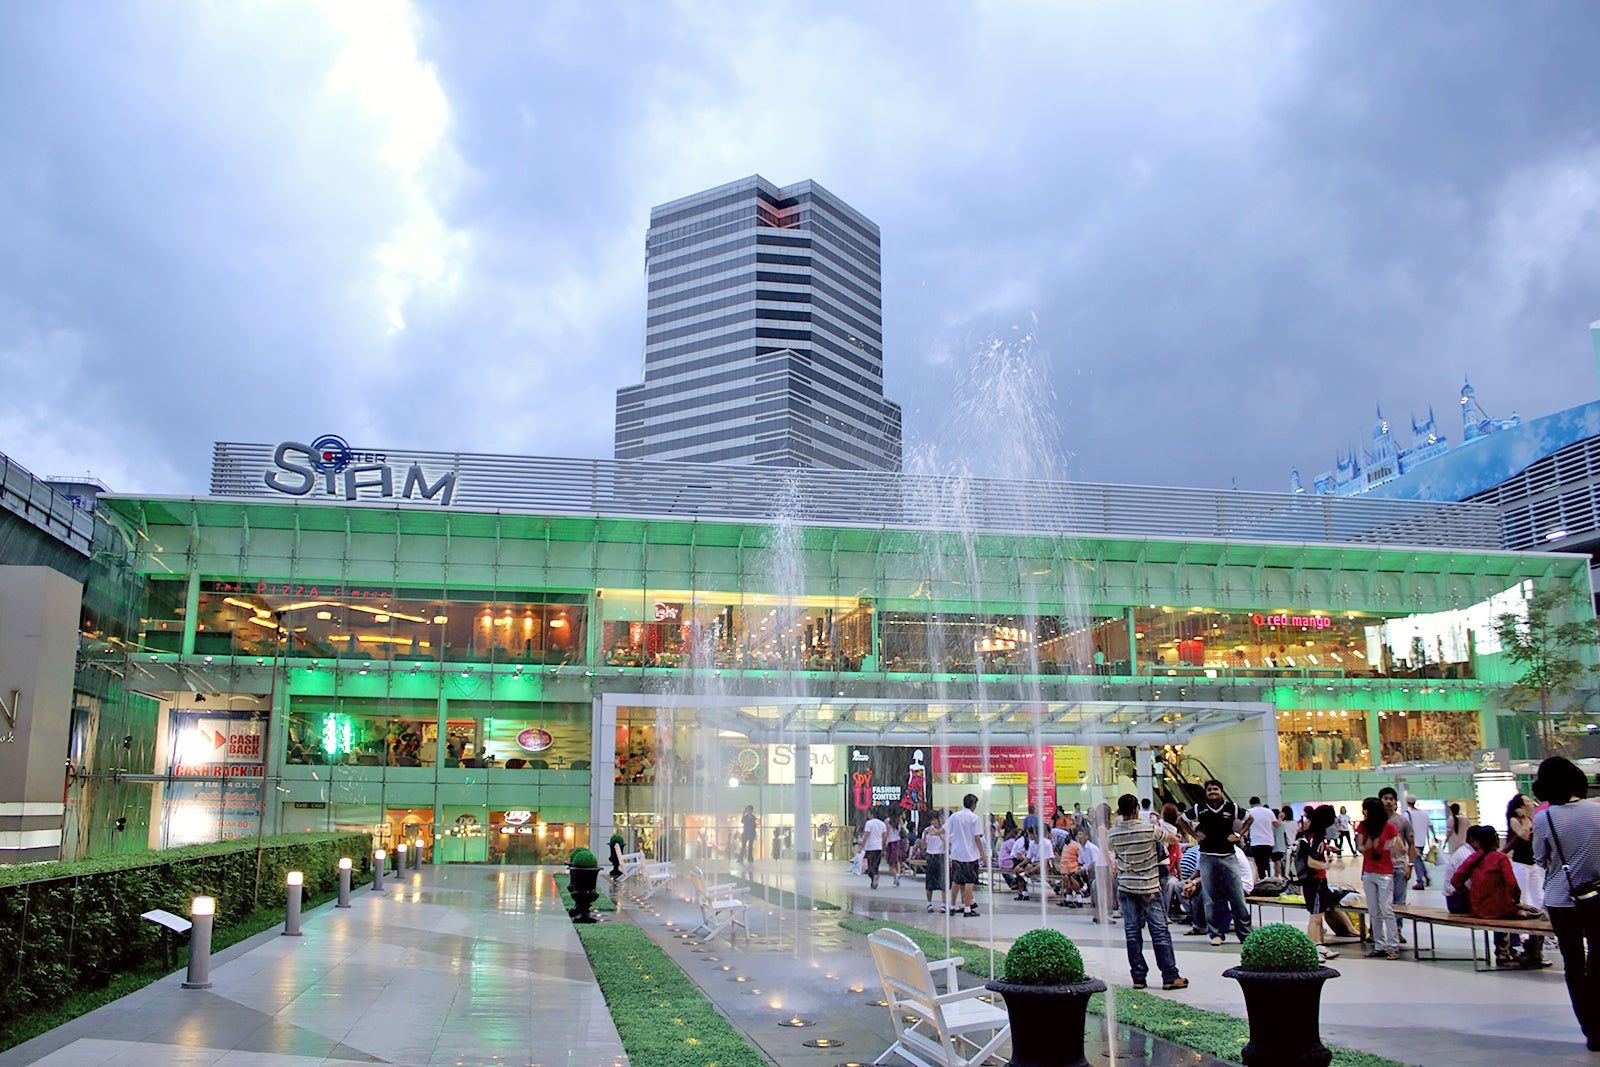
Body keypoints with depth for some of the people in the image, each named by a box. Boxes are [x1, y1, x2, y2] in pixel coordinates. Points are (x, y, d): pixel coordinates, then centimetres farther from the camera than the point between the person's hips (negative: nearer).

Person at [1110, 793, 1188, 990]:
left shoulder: (1115, 832, -2)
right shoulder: (1150, 829, -13)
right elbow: (1174, 839, 2)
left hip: (1125, 887, 3)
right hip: (1149, 888, -3)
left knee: (1132, 932, 6)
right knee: (1160, 931, 1)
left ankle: (1138, 977, 6)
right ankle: (1170, 977, 3)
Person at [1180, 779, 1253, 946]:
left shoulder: (1231, 807, 1)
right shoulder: (1199, 808, 1)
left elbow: (1249, 819, 18)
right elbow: (1183, 820, 17)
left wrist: (1238, 835, 7)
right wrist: (1195, 834, 5)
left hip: (1228, 857, 0)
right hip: (1207, 857, 0)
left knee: (1237, 896, -1)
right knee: (1211, 898, 4)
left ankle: (1245, 933, 8)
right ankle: (1215, 933, 12)